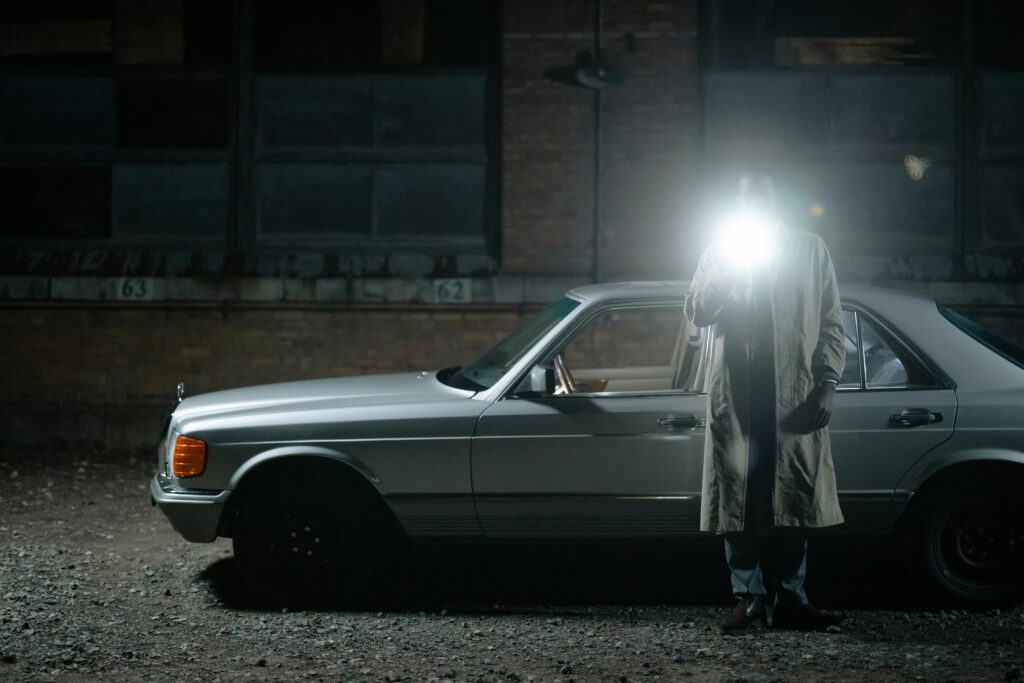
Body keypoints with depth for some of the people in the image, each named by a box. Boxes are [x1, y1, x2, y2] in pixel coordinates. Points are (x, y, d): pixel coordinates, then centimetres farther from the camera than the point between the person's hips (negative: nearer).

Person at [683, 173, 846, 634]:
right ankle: (748, 597, 1)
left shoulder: (810, 250, 11)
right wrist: (730, 272, -11)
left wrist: (827, 382, -3)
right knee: (739, 497, -3)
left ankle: (790, 599, 3)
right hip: (736, 393, 0)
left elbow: (831, 322, 7)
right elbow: (696, 311, 3)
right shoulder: (721, 252, 14)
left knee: (795, 495, -1)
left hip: (795, 393, 0)